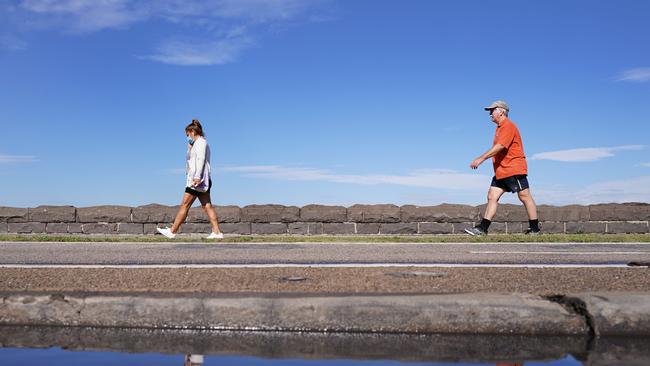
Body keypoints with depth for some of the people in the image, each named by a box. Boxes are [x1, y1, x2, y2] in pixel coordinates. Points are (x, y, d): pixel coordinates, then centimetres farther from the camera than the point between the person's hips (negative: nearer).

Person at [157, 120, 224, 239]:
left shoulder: (200, 142, -6)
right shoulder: (200, 143, 24)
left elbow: (201, 160, -18)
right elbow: (192, 160, 30)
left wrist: (197, 177, -26)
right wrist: (190, 149, 17)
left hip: (198, 180, -10)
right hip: (203, 181, 10)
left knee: (184, 205, -7)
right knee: (207, 206, 3)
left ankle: (172, 231, -3)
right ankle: (217, 232, -2)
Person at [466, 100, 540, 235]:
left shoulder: (508, 126, -11)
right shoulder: (500, 128, 19)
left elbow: (500, 146, -23)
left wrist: (481, 158, -26)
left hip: (514, 170, -10)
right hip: (501, 172, 10)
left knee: (524, 197, -1)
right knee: (492, 197, 1)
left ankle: (534, 228, 8)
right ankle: (483, 228, -3)